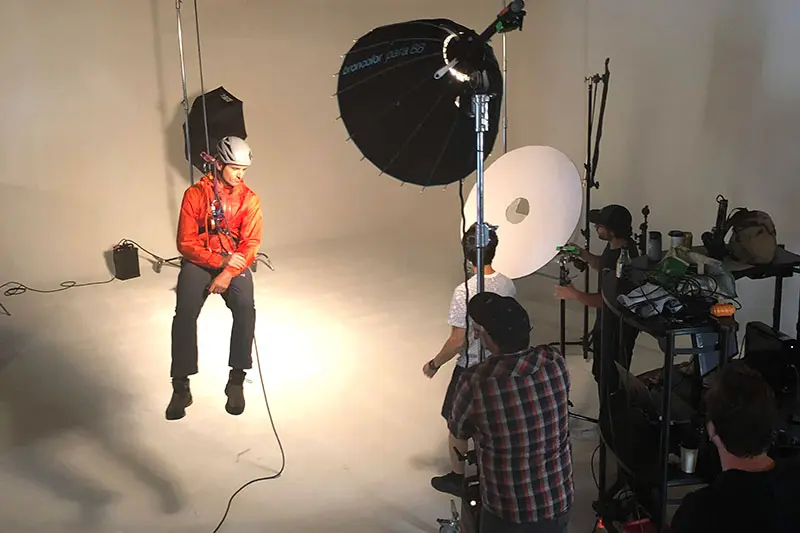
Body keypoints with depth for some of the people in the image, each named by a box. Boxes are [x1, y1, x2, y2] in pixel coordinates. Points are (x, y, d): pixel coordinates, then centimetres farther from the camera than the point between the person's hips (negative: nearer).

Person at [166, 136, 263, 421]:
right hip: (199, 261, -1)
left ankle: (237, 381, -17)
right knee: (185, 312, -26)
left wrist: (228, 274, -21)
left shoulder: (250, 199, 0)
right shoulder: (195, 194, -4)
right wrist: (221, 260, -18)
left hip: (234, 262, 1)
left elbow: (250, 244, -7)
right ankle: (180, 387, -17)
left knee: (246, 308, -28)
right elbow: (186, 243, -6)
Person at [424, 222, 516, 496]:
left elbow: (458, 341, -24)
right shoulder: (507, 284, -7)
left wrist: (434, 364, -9)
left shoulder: (464, 292, -27)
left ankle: (457, 478, 29)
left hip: (470, 369, -6)